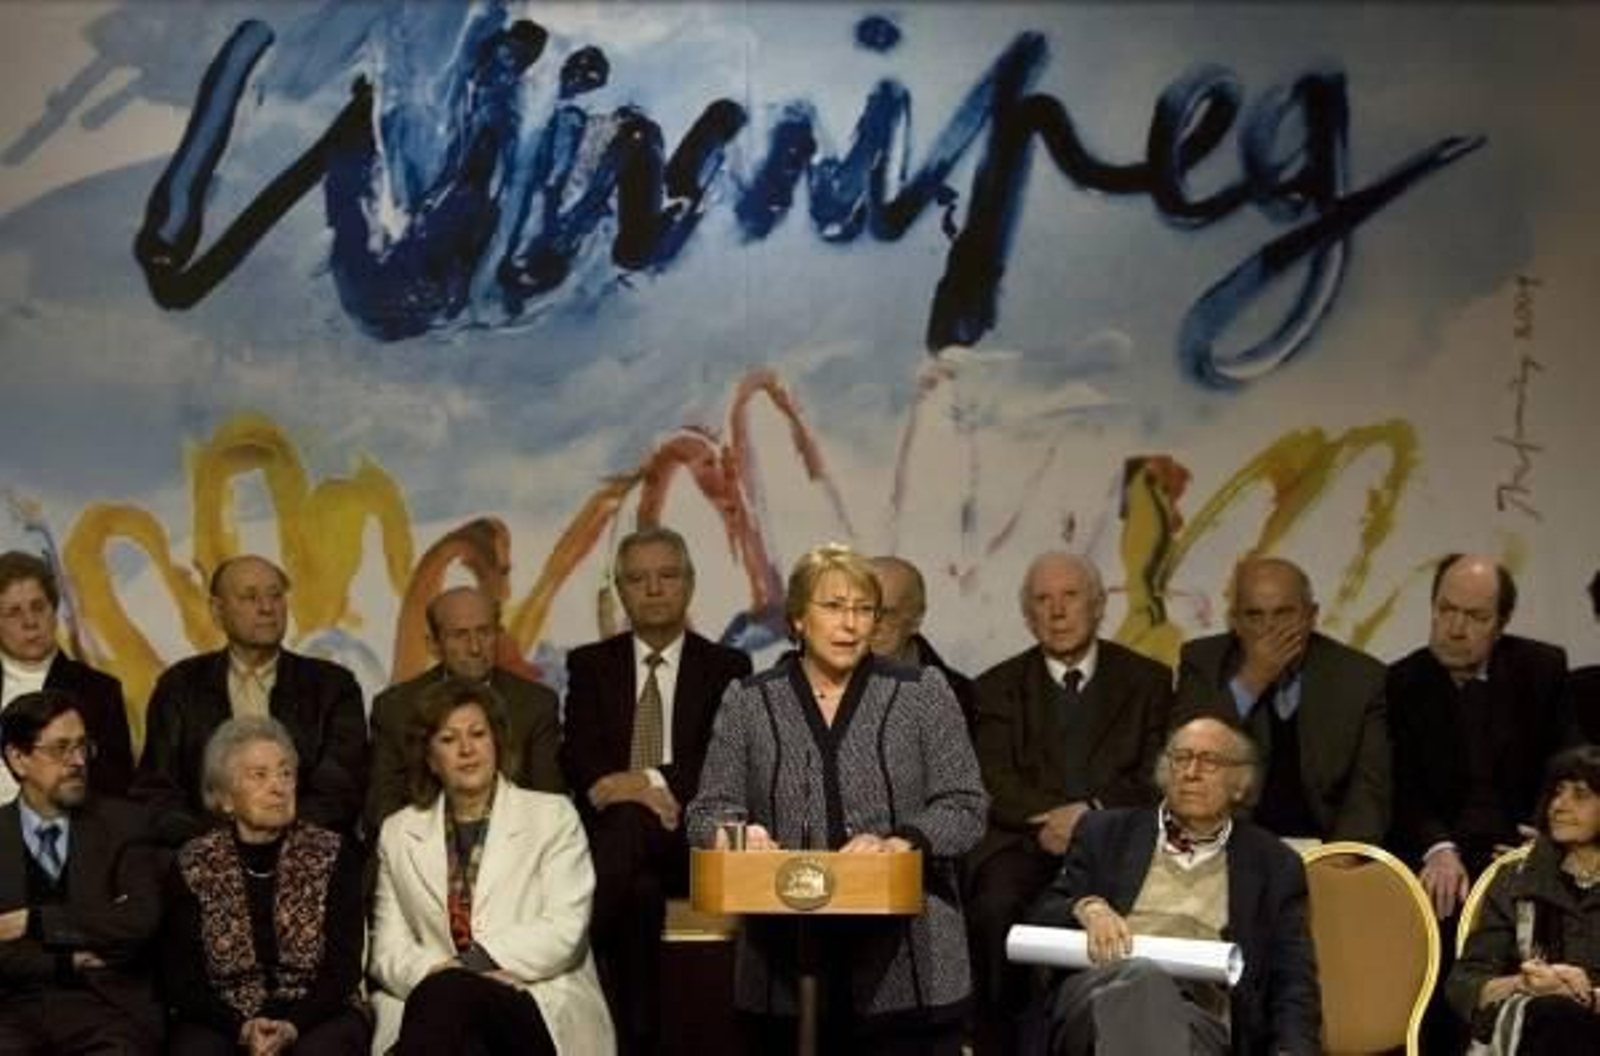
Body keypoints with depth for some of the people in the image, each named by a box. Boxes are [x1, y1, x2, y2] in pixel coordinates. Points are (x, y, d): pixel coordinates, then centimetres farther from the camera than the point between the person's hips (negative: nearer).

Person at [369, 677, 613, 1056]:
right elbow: (388, 949, 11)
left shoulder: (553, 816, 12)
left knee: (446, 993, -36)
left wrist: (476, 962, -14)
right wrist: (431, 970, -13)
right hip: (440, 1008, 2)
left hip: (542, 1010, -1)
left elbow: (565, 929, -1)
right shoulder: (399, 833, 20)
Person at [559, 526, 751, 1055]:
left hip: (692, 840, -1)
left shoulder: (727, 668, 13)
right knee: (640, 889, -37)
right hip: (609, 829, 2)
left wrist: (653, 783, -16)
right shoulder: (591, 665, 16)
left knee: (627, 825, -38)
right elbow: (577, 760, 3)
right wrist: (634, 789, -19)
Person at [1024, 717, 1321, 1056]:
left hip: (1197, 1016, -1)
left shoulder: (1275, 865, 21)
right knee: (1142, 977, -40)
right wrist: (1086, 907, -8)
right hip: (1099, 993, 1)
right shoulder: (1106, 832, 23)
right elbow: (1039, 920, 15)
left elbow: (1293, 983, 13)